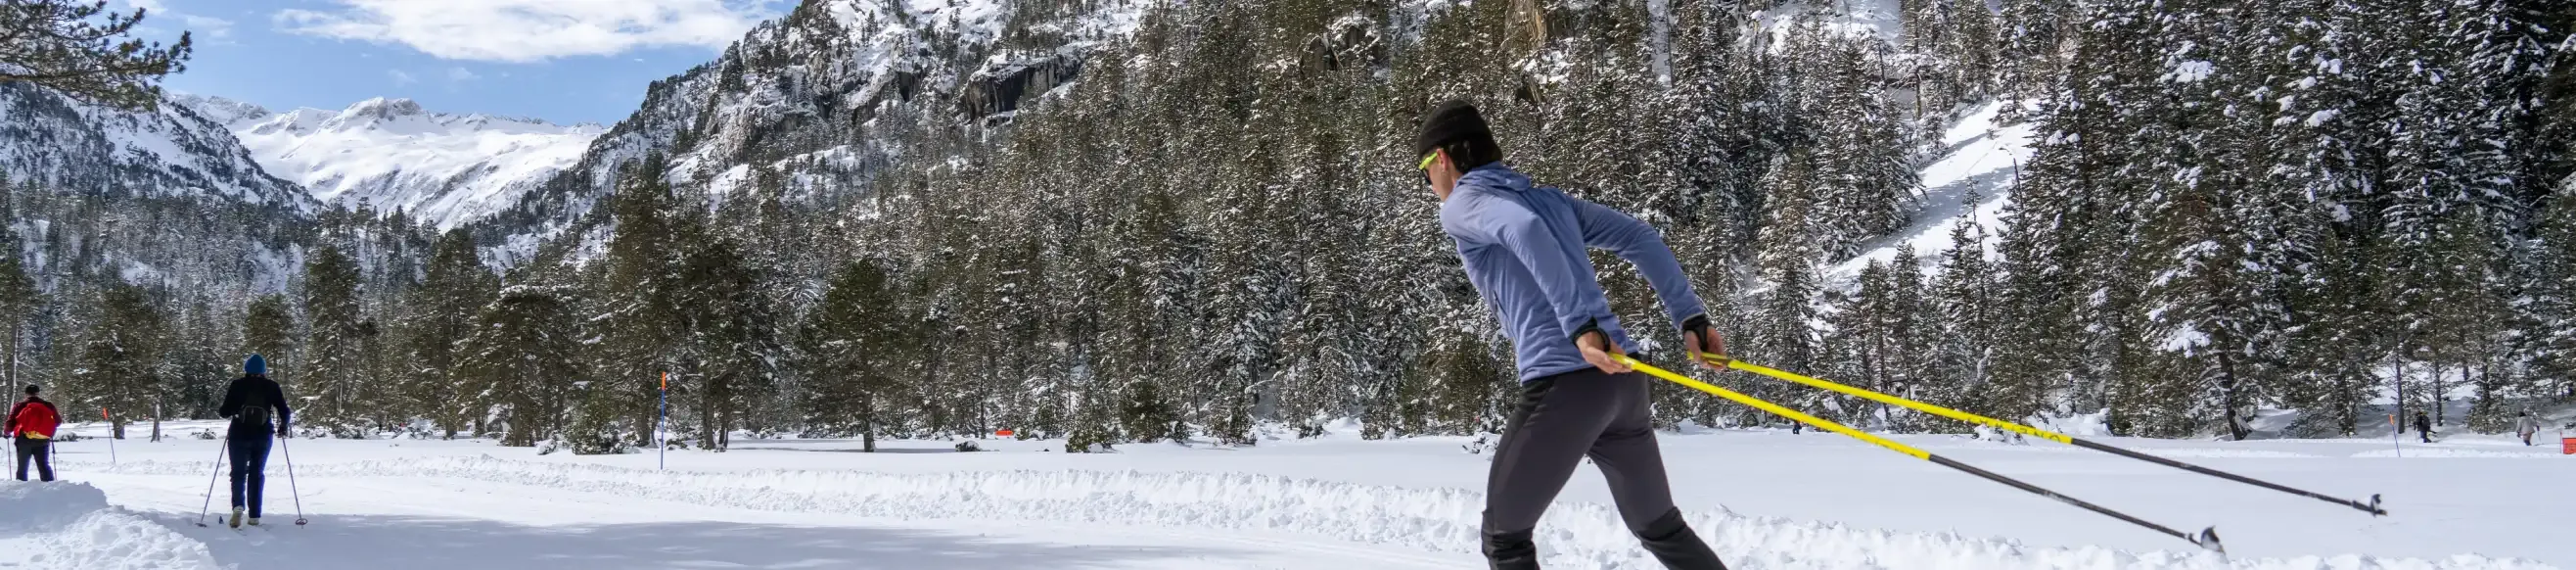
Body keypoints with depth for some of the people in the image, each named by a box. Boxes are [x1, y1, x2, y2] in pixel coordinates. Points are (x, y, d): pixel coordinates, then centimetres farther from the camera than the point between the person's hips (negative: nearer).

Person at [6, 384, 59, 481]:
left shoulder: (20, 406, 3)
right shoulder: (48, 405, 6)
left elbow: (11, 422, 0)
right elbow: (57, 422, 12)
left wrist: (6, 432, 21)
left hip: (24, 439, -1)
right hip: (43, 440, 1)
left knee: (22, 467, 11)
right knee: (44, 465, 8)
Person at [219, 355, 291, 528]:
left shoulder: (237, 385, -3)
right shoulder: (271, 386, -1)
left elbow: (225, 412, -5)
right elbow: (284, 412, -2)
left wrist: (221, 410, 18)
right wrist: (283, 427, 18)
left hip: (239, 435, -1)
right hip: (263, 436, 1)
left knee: (238, 472, 7)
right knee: (257, 474, 13)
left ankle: (238, 505, -20)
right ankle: (254, 517, 10)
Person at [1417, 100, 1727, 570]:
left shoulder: (1462, 205, 2)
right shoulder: (1550, 199, 25)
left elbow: (1522, 228, -19)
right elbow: (1639, 238, 18)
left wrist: (1579, 324, -25)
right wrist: (1690, 317, 13)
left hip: (1561, 384, -7)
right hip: (1622, 378, 7)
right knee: (1660, 528, 21)